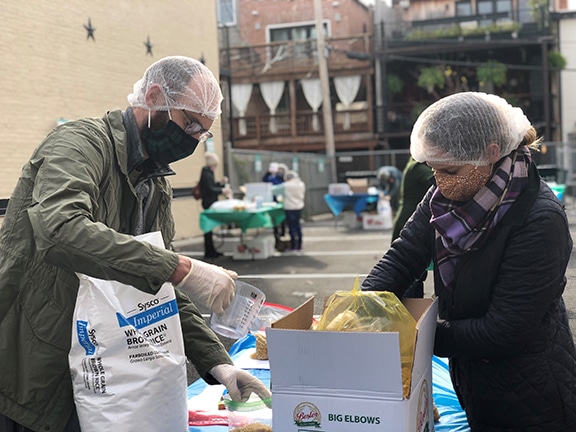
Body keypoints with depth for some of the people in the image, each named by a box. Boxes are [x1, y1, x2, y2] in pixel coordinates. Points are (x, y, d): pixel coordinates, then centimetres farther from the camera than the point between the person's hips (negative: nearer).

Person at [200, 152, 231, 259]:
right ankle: (209, 252, 1)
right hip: (209, 203, -10)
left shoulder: (209, 173, 14)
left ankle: (211, 251, 19)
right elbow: (210, 189, -20)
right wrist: (222, 190, -17)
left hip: (210, 203, 10)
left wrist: (221, 183, 6)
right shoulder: (206, 174, -17)